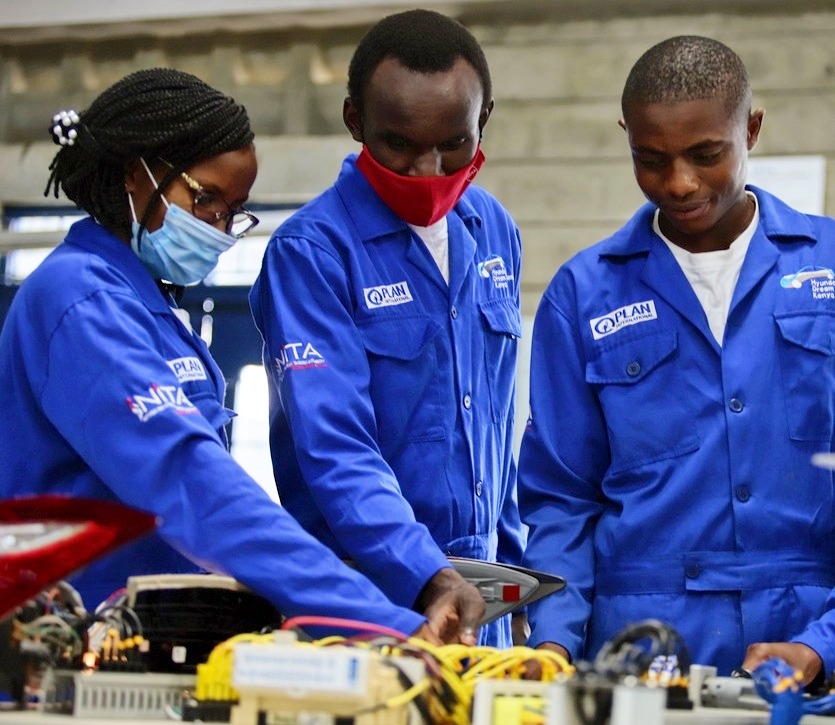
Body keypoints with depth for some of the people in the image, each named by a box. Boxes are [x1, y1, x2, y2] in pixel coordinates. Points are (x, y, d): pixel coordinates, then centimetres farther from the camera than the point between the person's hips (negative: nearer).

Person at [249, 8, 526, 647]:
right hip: (364, 595, -6)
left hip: (479, 596, 6)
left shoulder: (495, 234, 8)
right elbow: (333, 448, -22)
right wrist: (429, 579, -33)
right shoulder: (311, 252, -13)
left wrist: (511, 566, 13)